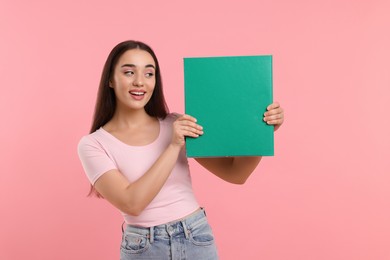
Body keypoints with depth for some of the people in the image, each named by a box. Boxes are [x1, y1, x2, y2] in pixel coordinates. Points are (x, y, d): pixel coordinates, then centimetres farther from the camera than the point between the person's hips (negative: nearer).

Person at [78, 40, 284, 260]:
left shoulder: (178, 125, -2)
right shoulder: (93, 144, -8)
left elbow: (235, 173, -4)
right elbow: (131, 203, -19)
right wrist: (174, 146, -22)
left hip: (198, 239, 2)